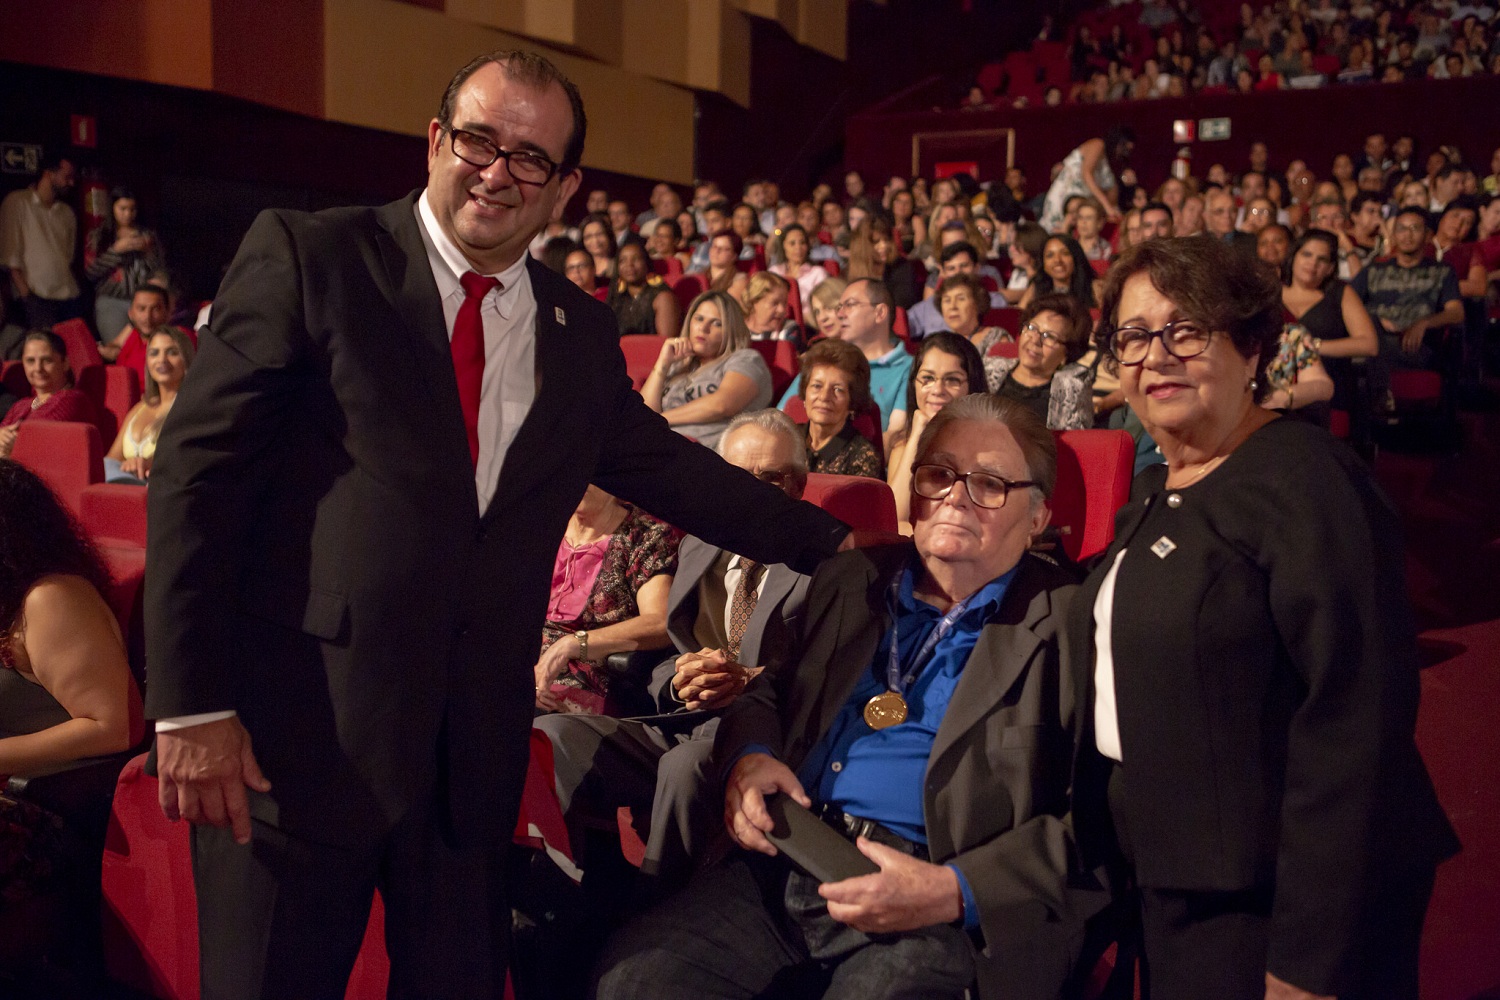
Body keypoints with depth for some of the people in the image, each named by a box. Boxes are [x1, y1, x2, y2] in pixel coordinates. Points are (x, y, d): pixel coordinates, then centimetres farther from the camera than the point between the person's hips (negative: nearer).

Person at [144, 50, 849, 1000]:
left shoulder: (581, 332, 10)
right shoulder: (306, 256, -4)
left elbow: (668, 467, 21)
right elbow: (199, 470, -8)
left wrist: (832, 544, 20)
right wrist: (192, 704, -13)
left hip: (474, 743, 4)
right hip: (298, 729, -4)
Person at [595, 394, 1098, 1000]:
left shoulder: (1072, 627, 0)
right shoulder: (850, 581, 18)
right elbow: (768, 694, 24)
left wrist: (955, 892, -17)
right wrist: (747, 757, 0)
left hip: (938, 915, -4)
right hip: (780, 870, 4)